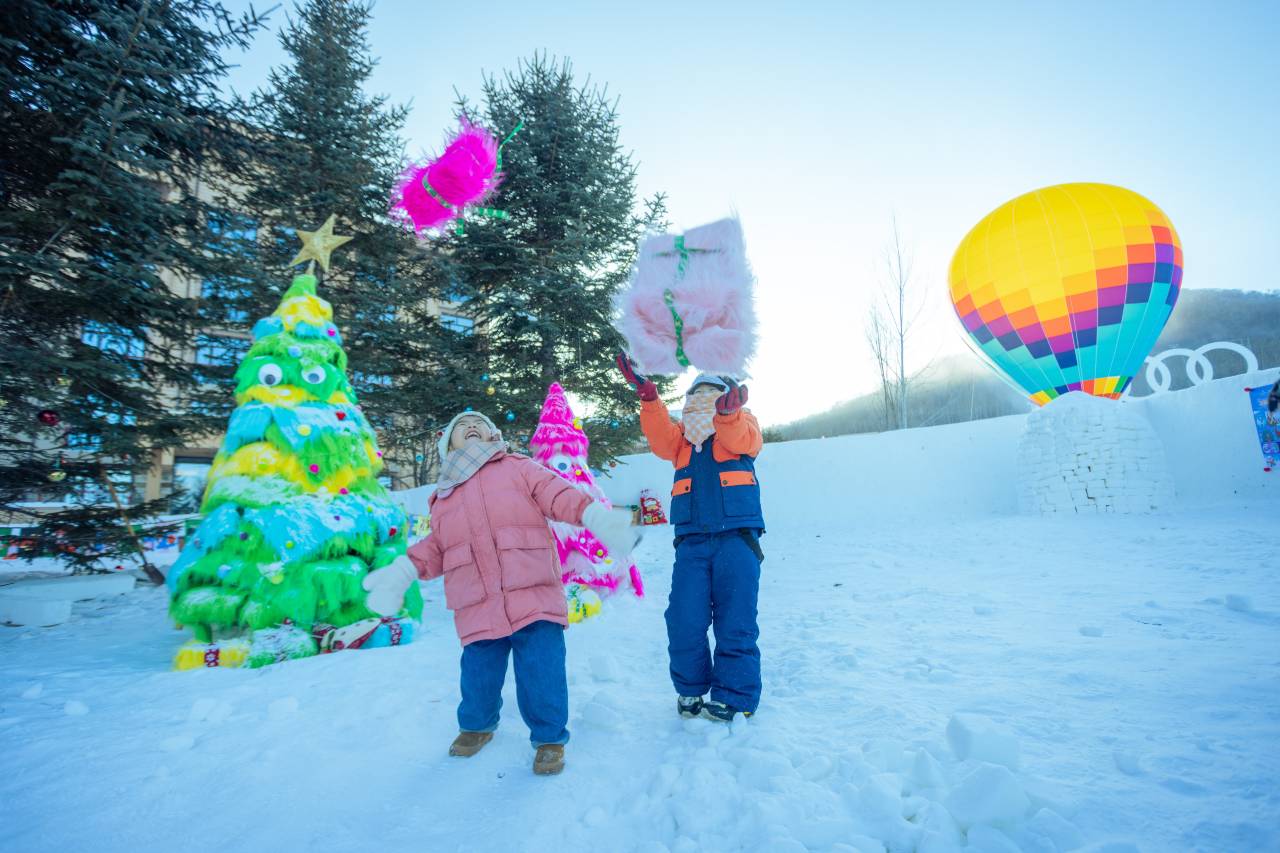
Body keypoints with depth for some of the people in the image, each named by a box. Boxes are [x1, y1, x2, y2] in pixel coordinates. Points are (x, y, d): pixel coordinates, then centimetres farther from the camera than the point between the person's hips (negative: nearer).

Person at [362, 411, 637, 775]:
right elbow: (435, 548, 24)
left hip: (533, 599, -3)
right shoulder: (444, 497, 22)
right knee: (478, 677, 10)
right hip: (477, 610, 3)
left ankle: (549, 737, 20)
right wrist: (402, 572, 10)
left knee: (542, 674, -5)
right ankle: (477, 725, 41)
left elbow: (560, 496, 0)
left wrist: (597, 517, -16)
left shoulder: (518, 468, 11)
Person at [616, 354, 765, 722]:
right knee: (684, 622, -2)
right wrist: (648, 397, -18)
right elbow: (661, 438, -2)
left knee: (735, 623, 0)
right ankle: (691, 690, 19)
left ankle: (735, 699, 14)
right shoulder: (682, 434, 21)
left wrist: (727, 412, -34)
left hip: (736, 536, -2)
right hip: (691, 540, 3)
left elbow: (742, 439, -11)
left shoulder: (742, 423, 13)